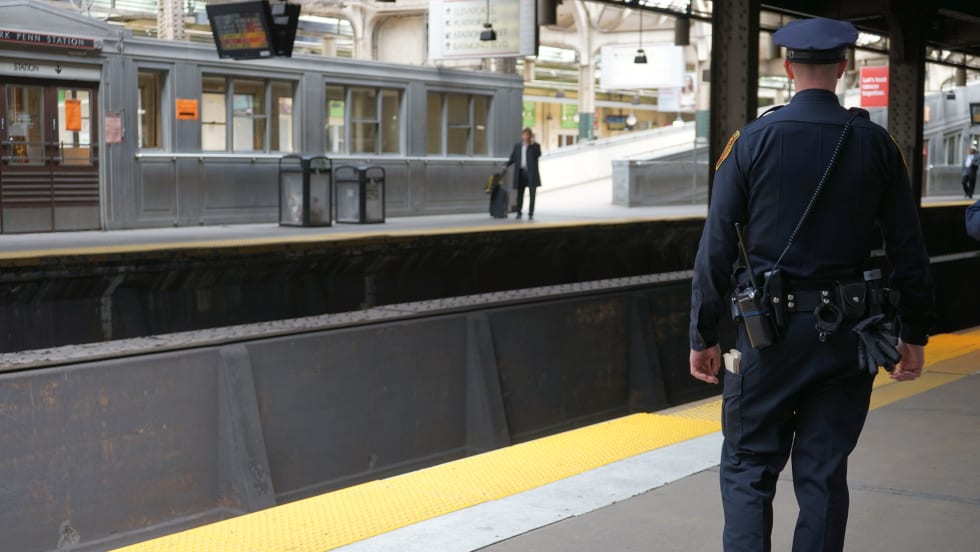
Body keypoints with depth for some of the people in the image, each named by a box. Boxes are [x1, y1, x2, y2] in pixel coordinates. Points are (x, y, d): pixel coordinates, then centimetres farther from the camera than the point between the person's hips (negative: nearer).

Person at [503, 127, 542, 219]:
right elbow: (513, 158, 13)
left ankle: (530, 214, -1)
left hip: (531, 173, -3)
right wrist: (506, 165, -2)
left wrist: (532, 144, -18)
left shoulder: (536, 145, 3)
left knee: (532, 194, -5)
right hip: (521, 173, 3)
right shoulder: (517, 146, 12)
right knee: (520, 194, 8)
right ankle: (519, 212, 19)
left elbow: (538, 155, -16)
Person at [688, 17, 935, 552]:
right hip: (847, 333, 2)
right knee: (823, 474, 11)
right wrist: (913, 334, 12)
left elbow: (715, 248, -6)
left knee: (748, 469, 8)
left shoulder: (752, 140, -5)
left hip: (769, 328, -2)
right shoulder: (876, 144, 1)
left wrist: (703, 337, 2)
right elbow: (909, 250, 3)